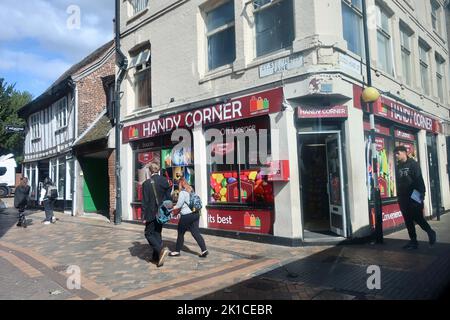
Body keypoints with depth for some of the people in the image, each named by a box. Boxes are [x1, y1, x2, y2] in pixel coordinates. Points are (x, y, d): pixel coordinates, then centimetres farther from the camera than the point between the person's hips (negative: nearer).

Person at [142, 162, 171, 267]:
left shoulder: (146, 183, -13)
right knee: (157, 233, 16)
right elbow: (168, 196, 5)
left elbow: (145, 202, -12)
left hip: (152, 214, -5)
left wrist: (144, 216, -6)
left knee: (149, 234, 5)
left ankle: (161, 250, -16)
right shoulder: (164, 181, 0)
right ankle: (157, 256, 21)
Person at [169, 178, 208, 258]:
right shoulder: (191, 191, 14)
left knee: (180, 233, 9)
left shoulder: (182, 192, -11)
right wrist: (178, 210, 21)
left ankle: (177, 251, 21)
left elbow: (179, 205, -10)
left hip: (187, 216, -7)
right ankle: (204, 250, -4)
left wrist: (174, 209, 10)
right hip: (195, 213, 7)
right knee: (196, 233, 5)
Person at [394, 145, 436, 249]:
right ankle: (413, 241, 14)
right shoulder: (398, 166, 14)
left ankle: (430, 232, 19)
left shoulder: (413, 164, -4)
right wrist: (399, 195, 14)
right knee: (408, 221, 7)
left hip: (414, 197, -6)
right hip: (403, 198, 6)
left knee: (418, 218, -7)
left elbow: (419, 180, -11)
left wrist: (421, 193, -17)